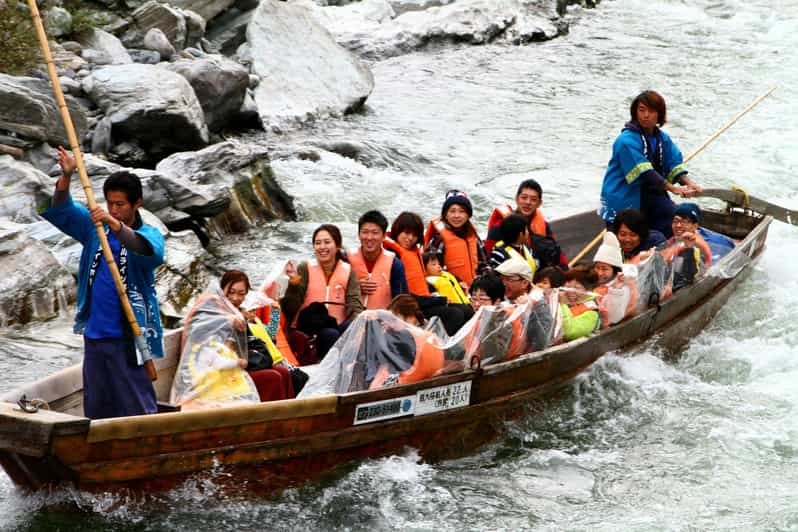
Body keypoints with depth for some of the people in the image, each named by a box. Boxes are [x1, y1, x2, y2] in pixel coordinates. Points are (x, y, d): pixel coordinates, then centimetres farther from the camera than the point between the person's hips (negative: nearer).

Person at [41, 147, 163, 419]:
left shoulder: (149, 233, -6)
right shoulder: (95, 227, 10)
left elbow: (149, 251, -28)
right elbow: (61, 211, 2)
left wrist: (115, 224, -42)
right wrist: (66, 177, -16)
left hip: (129, 336, -5)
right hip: (94, 333, 6)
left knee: (136, 403, -6)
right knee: (96, 405, 13)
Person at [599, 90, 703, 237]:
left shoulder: (662, 138, 8)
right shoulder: (627, 140, -18)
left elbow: (674, 165, 2)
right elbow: (643, 173, -25)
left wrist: (688, 183, -18)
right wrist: (673, 188, -29)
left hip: (649, 193, 7)